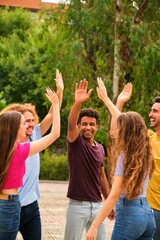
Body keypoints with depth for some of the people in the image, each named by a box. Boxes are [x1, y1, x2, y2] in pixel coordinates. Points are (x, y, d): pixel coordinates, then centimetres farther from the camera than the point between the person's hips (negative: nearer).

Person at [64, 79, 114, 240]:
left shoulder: (100, 148, 10)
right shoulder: (75, 142, -5)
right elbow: (71, 124, -26)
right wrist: (78, 102, -44)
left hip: (97, 205, 5)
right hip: (78, 205, -5)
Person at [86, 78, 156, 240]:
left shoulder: (125, 157, -13)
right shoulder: (145, 152, 7)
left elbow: (114, 195, -18)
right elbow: (124, 121, 21)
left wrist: (94, 226, -19)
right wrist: (105, 98, 33)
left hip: (129, 214, -7)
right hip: (147, 213, 7)